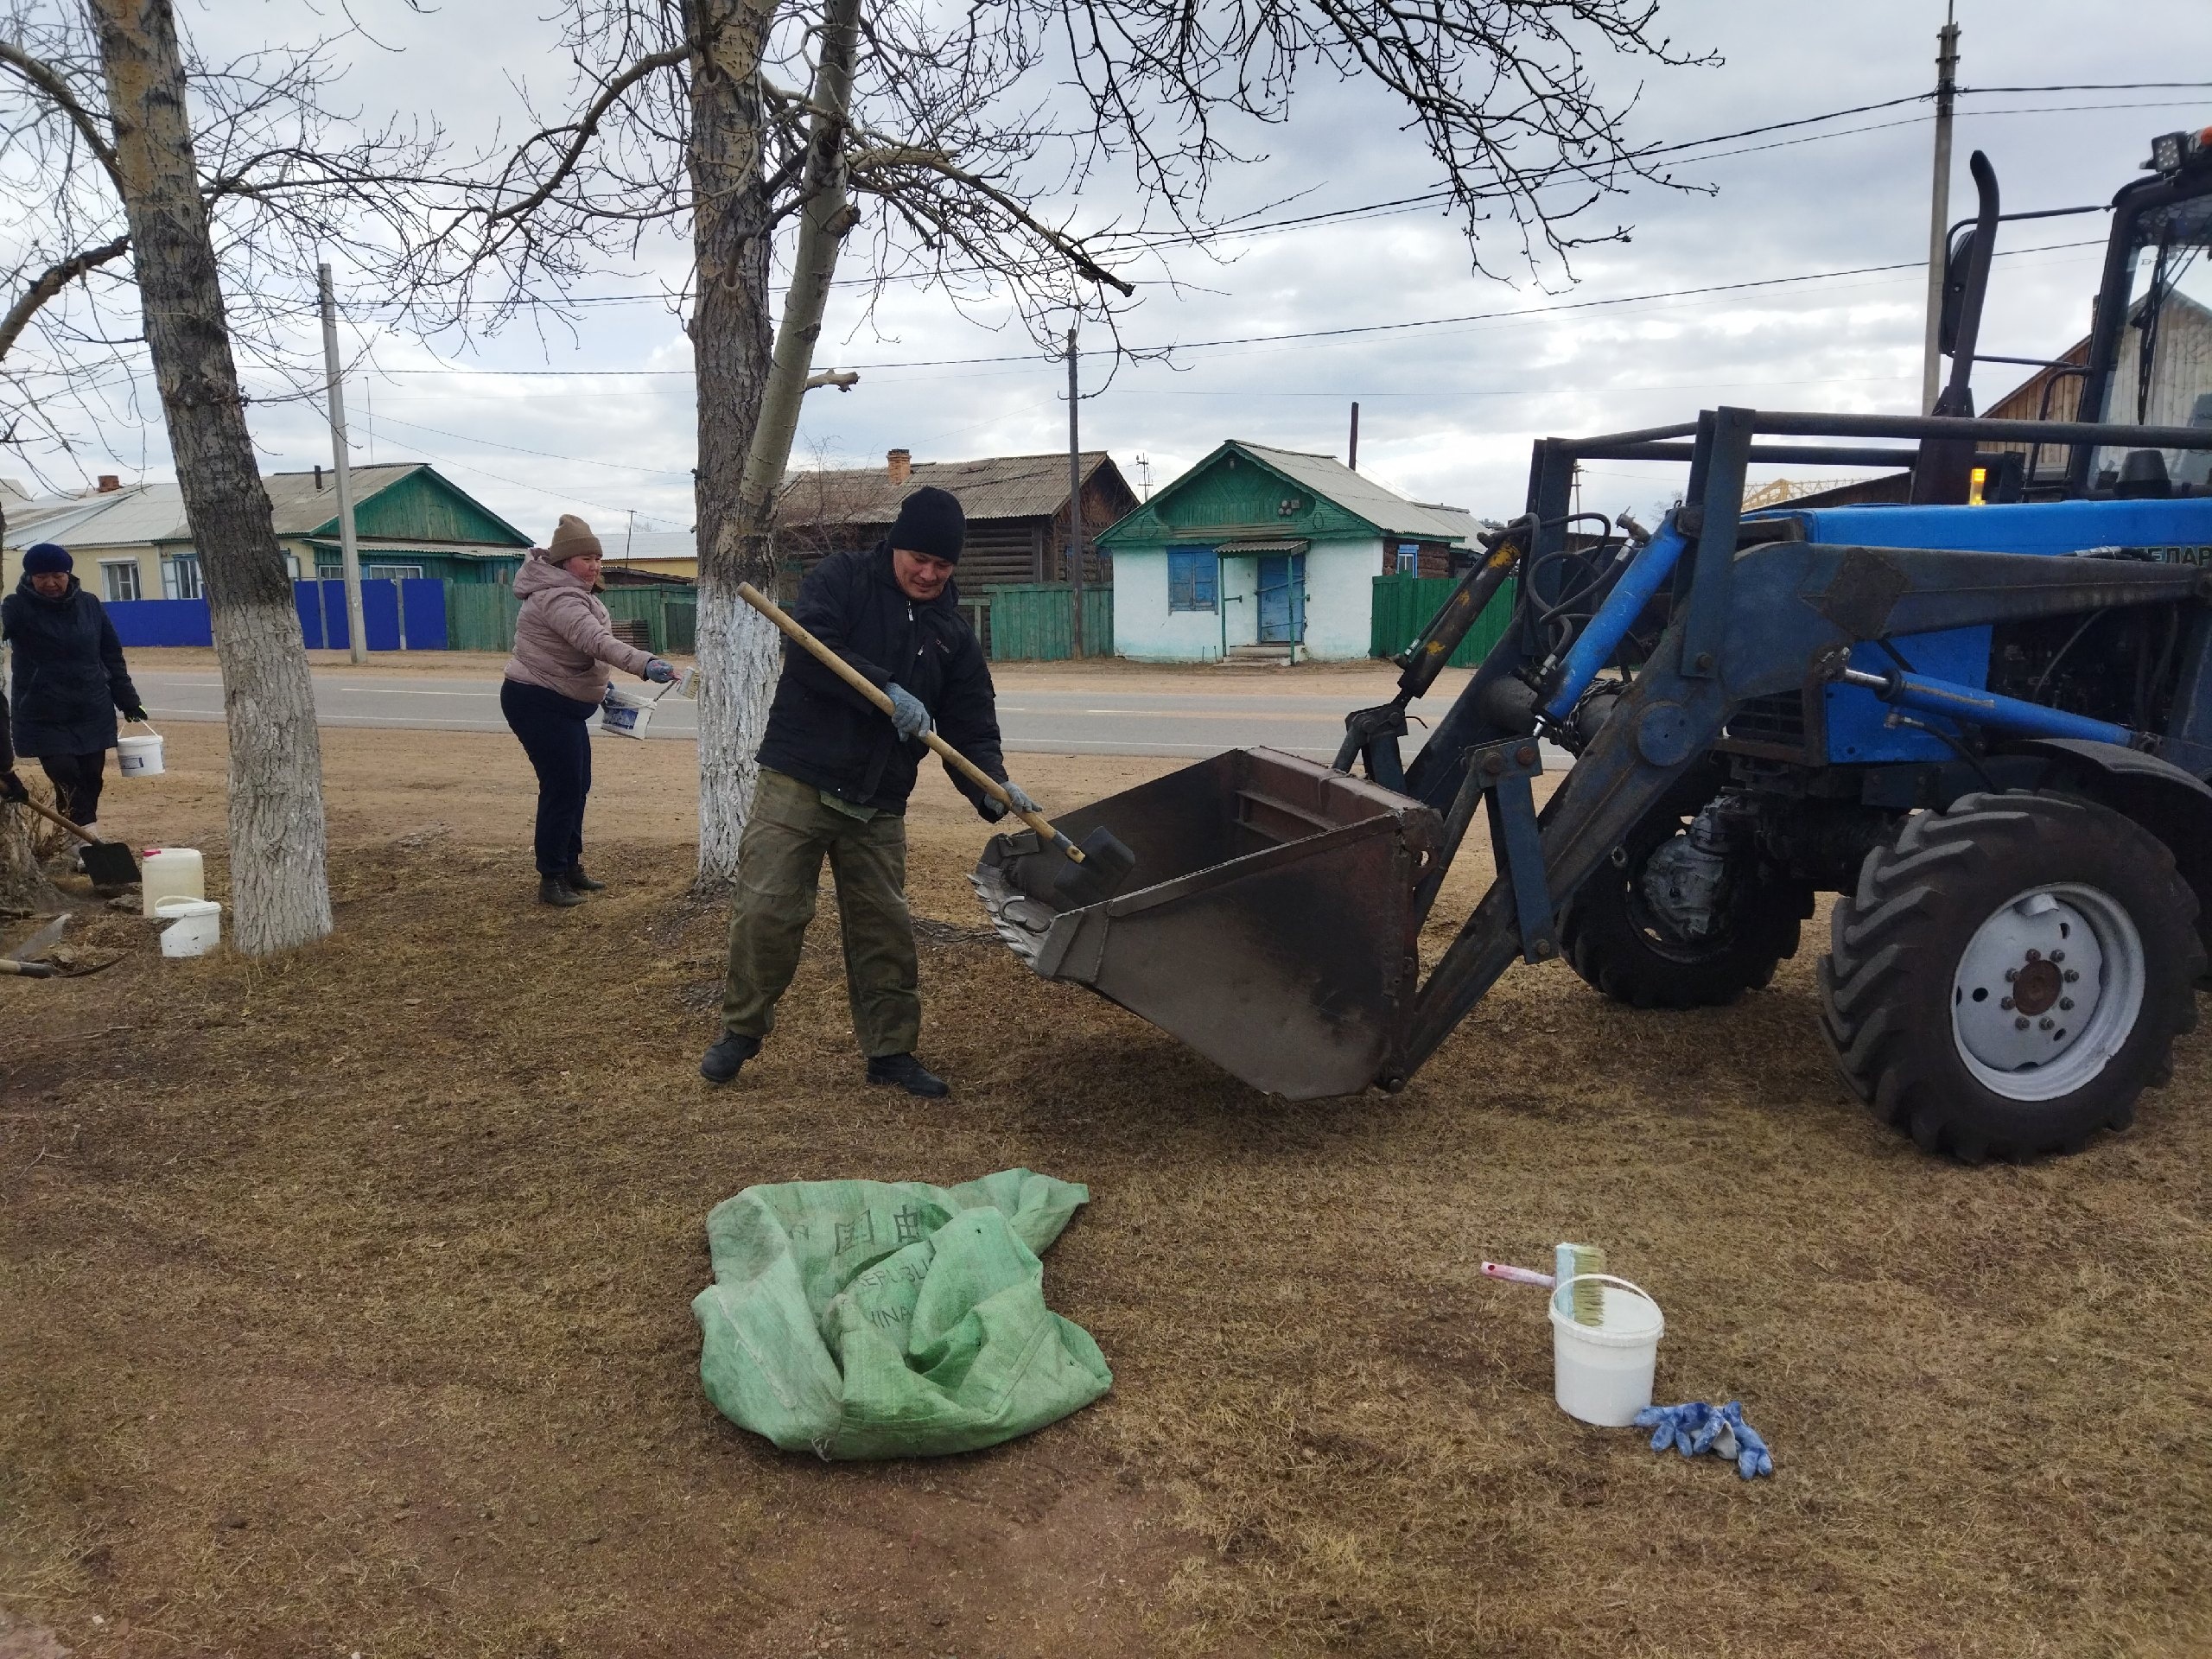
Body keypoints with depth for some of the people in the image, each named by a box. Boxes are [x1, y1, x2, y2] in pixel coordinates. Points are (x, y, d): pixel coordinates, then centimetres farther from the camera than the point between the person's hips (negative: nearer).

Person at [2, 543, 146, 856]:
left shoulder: (89, 605, 5)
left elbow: (112, 656, 10)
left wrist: (128, 700, 9)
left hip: (93, 713, 3)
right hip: (45, 717, -3)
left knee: (91, 780, 7)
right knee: (67, 780, -9)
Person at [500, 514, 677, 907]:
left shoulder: (575, 594, 10)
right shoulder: (558, 598, -25)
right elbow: (598, 642, -41)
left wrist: (597, 685, 16)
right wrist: (646, 664, -54)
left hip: (562, 704, 11)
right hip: (537, 704, -11)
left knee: (578, 787, 14)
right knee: (561, 788, -10)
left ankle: (570, 867, 25)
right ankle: (550, 880, -1)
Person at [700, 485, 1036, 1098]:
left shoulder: (953, 633, 11)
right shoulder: (841, 578, -2)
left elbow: (971, 725, 6)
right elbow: (809, 648, -19)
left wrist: (992, 785, -13)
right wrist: (886, 691, -26)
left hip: (879, 805, 4)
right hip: (797, 784, -4)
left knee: (884, 928, 7)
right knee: (768, 911, -5)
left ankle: (891, 1051, 20)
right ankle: (742, 1030, 16)